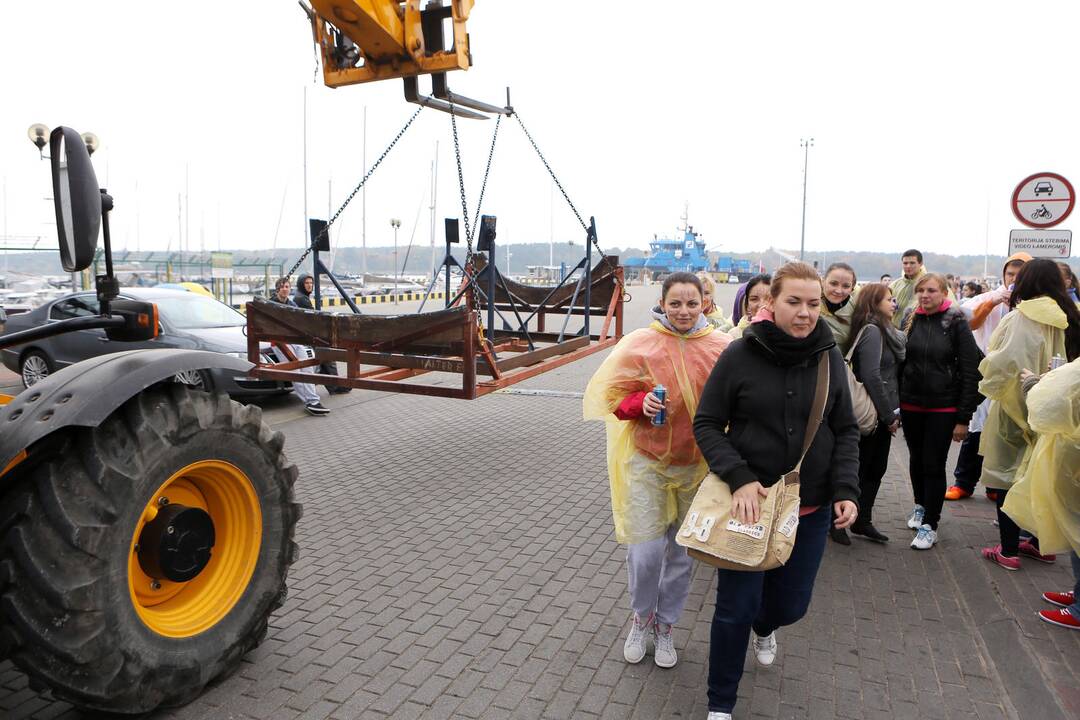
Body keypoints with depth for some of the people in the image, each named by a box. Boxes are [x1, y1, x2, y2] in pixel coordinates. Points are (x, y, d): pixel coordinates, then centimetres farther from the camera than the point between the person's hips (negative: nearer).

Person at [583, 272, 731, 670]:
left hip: (696, 464, 2)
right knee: (645, 551, -3)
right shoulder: (640, 344, -10)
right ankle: (641, 618, 28)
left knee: (682, 553, 14)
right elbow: (614, 396, -2)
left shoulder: (721, 347, -7)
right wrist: (642, 402, -22)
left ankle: (664, 626, 37)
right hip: (646, 461, -2)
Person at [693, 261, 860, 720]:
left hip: (811, 508, 3)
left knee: (792, 602, 16)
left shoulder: (829, 356, -3)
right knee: (736, 608, 2)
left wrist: (846, 490, -8)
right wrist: (740, 478, -21)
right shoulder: (740, 355, -12)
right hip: (749, 501, -3)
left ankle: (764, 627, 56)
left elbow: (846, 431, 5)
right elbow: (706, 424, -9)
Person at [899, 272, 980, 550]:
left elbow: (970, 372, -8)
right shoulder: (910, 321, 3)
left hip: (943, 408, -3)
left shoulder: (957, 324, -7)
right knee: (916, 459, 16)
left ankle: (929, 525, 12)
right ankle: (920, 506, 39)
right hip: (911, 405, 4)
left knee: (934, 465, 1)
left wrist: (964, 417, -11)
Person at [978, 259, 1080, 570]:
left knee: (1007, 476, 4)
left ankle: (1008, 550, 10)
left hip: (1016, 410, -7)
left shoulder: (1020, 319, -18)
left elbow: (1003, 363, -26)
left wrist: (990, 385, -8)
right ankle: (1041, 543, 30)